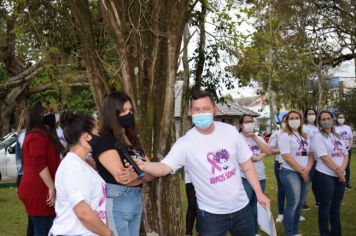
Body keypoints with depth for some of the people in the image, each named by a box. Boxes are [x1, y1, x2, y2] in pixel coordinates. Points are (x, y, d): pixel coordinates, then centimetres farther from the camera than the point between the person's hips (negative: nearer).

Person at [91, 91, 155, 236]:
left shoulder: (133, 139, 13)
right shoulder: (104, 140, -12)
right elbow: (121, 177, -20)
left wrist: (135, 174, -17)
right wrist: (142, 174, -2)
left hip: (137, 199, 8)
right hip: (115, 202, -8)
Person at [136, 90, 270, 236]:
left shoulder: (230, 131, -5)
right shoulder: (185, 143, -16)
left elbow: (247, 165, 4)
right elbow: (165, 167, -27)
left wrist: (259, 193, 4)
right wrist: (143, 166, -47)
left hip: (241, 208, 4)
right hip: (211, 214, -3)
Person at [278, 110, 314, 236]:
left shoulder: (305, 137, 13)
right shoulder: (285, 137, -8)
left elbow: (310, 154, 11)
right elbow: (287, 157, -16)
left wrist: (307, 170, -6)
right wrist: (301, 170, -12)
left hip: (304, 174, 7)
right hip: (290, 173, -7)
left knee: (300, 203, 11)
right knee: (293, 203, -7)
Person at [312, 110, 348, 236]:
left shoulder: (338, 137, 14)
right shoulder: (318, 137, -6)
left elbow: (345, 155, 8)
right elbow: (324, 157, -15)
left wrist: (342, 169, -10)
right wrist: (337, 171, -14)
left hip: (339, 176, 6)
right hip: (325, 176, -6)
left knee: (336, 206, 13)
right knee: (325, 206, 0)